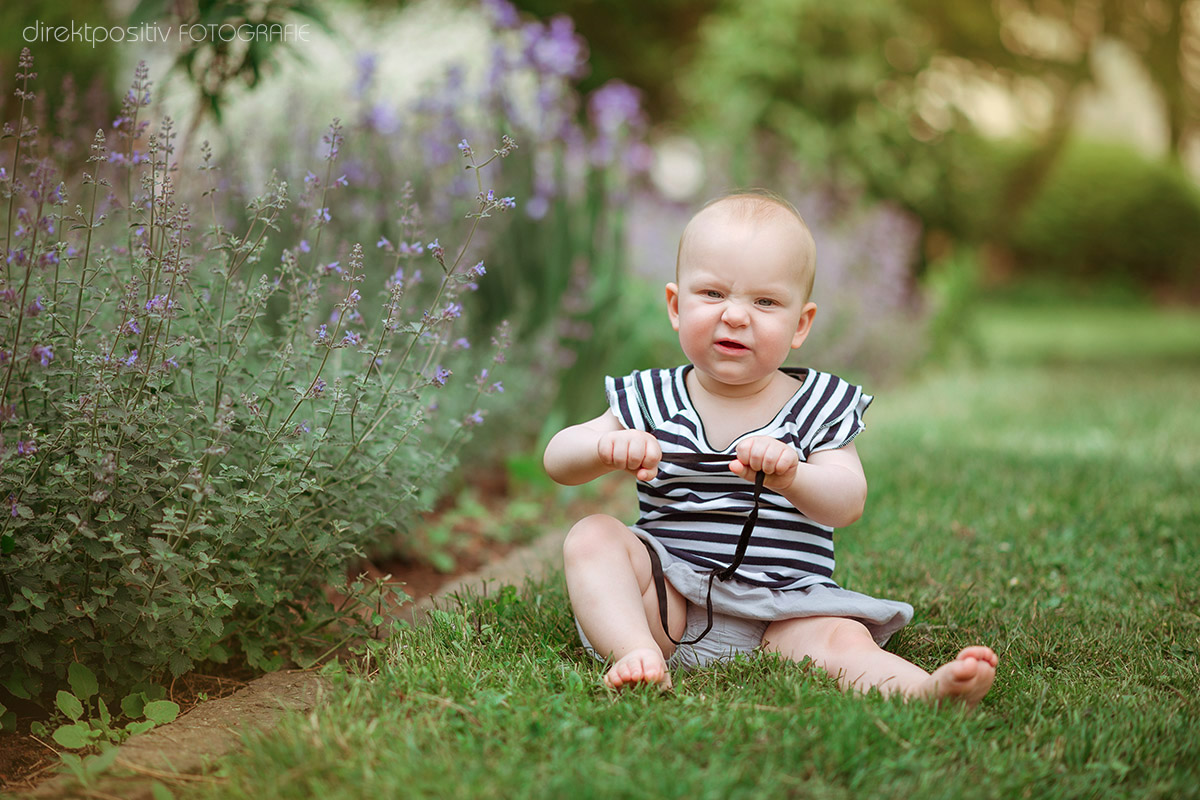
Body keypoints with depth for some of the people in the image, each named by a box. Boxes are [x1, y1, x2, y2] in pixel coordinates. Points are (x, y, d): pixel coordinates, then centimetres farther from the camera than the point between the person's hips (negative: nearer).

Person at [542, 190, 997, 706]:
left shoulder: (820, 405, 2)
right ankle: (636, 655, -34)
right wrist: (607, 447, -23)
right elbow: (558, 461, 1)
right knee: (592, 535, -19)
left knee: (843, 640, -29)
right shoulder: (652, 399, 5)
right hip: (667, 598, 2)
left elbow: (847, 504, -11)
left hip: (782, 612, -1)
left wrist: (791, 476, -34)